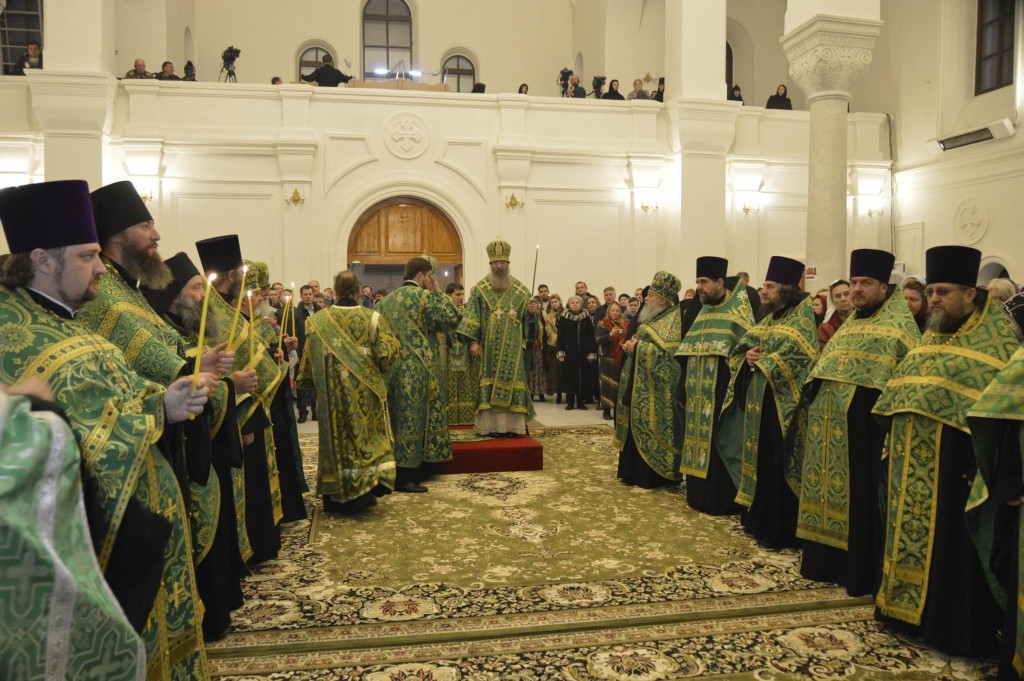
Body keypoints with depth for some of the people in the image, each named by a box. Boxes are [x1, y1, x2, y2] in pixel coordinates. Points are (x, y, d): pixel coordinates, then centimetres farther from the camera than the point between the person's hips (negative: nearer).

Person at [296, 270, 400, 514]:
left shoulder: (318, 321, -5)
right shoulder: (373, 318, -9)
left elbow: (308, 360, -1)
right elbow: (388, 354, -12)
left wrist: (308, 383, 16)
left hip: (332, 395, 2)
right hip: (365, 393, -1)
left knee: (337, 439, 12)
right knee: (366, 438, 13)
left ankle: (338, 498, 19)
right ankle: (365, 489, 8)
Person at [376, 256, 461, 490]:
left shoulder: (386, 300, 13)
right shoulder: (425, 296, -9)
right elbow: (452, 319, -8)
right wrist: (438, 292, 0)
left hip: (393, 368, 7)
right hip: (418, 370, -7)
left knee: (399, 418, 12)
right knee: (413, 418, -2)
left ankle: (396, 471, 18)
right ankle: (405, 476, -1)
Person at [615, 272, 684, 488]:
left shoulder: (673, 319, -12)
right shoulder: (656, 318, 17)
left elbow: (666, 351, -25)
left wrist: (637, 346, -18)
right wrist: (632, 345, 1)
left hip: (655, 390, -10)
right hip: (641, 385, 10)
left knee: (650, 428, -6)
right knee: (638, 428, 12)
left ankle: (654, 475, 3)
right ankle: (636, 471, 20)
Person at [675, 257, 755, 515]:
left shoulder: (738, 310, -7)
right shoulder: (703, 312, 14)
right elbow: (686, 353, 17)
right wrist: (684, 387, 13)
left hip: (721, 393, -7)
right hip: (698, 395, 7)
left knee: (718, 445, -3)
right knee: (699, 440, 11)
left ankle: (721, 499, 7)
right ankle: (699, 494, 21)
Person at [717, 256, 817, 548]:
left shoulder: (801, 317, -8)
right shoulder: (769, 318, 16)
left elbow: (794, 354, -22)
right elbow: (741, 346, 16)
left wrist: (762, 362, -13)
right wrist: (747, 356, -5)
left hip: (778, 403, -8)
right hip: (755, 401, 8)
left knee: (774, 466, -4)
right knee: (757, 460, 14)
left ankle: (778, 529, 7)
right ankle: (759, 519, 26)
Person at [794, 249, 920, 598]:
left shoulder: (898, 324, -4)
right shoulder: (852, 322, 18)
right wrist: (812, 400, 12)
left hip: (864, 424, -7)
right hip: (830, 422, 7)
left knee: (859, 495, -1)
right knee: (830, 488, 12)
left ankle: (860, 572, 10)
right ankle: (827, 561, 24)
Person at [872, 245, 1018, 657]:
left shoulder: (994, 337, -7)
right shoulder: (932, 336, 14)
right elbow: (904, 389, 20)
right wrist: (894, 437, 12)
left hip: (953, 459, -7)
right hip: (913, 459, 7)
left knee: (949, 543, 1)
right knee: (912, 531, 13)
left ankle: (952, 625, 14)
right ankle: (909, 607, 26)